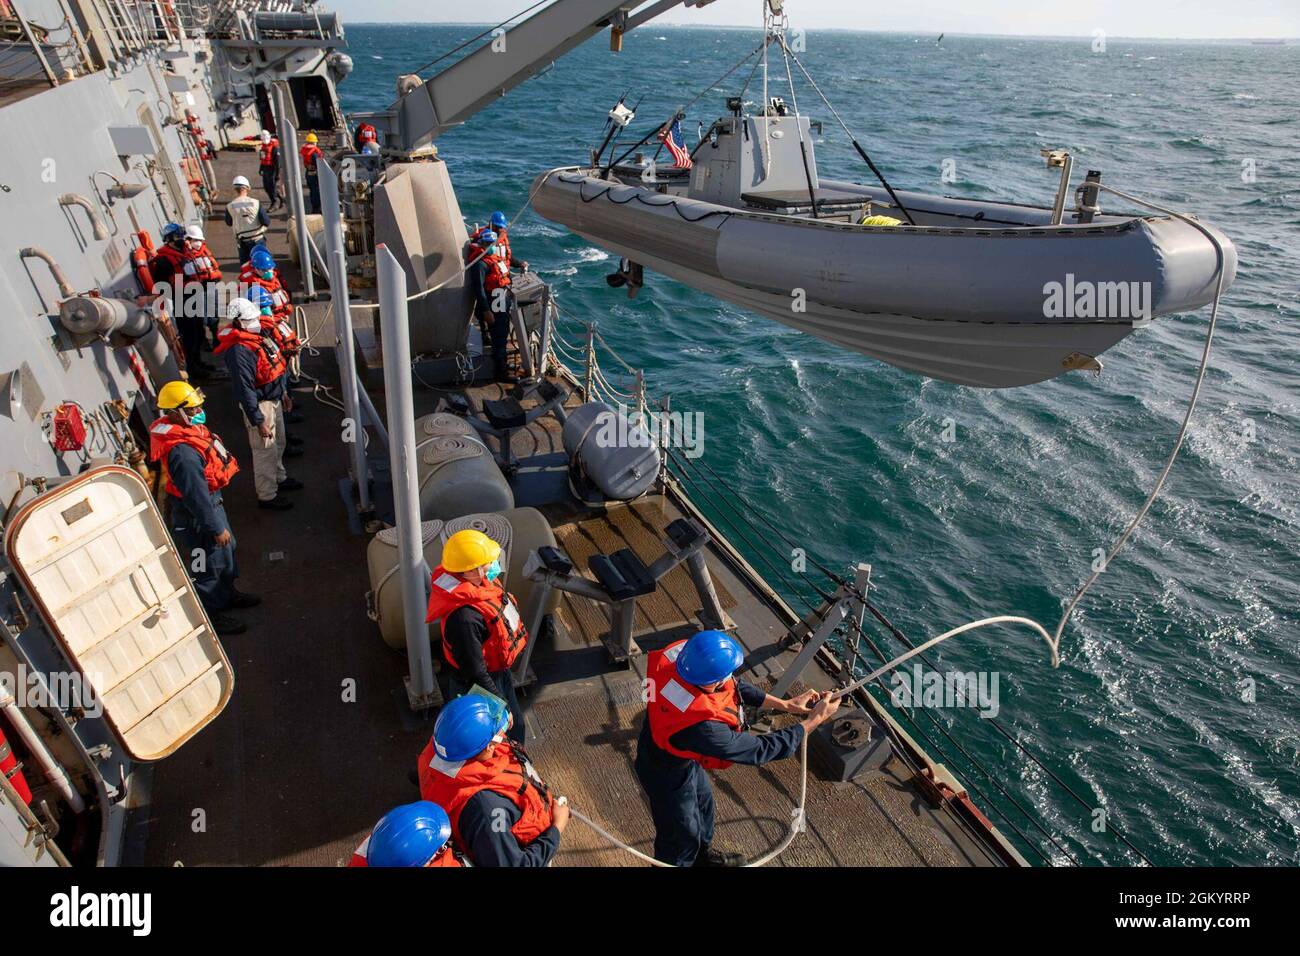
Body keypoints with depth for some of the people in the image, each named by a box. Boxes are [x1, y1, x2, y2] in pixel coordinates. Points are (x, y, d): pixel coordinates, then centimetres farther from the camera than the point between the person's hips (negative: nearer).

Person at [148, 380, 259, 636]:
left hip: (211, 501, 10)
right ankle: (212, 616, 29)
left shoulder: (185, 429, -3)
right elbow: (196, 496, -28)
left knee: (226, 549, 27)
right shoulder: (182, 452, -35)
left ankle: (227, 594, 50)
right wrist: (216, 528, -19)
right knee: (209, 565, 9)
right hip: (197, 516, -10)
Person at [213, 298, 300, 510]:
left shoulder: (255, 336, 3)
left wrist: (283, 394, 22)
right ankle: (267, 496, 15)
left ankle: (279, 478, 46)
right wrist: (258, 421, -25)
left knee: (278, 443, 25)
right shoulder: (239, 350, -27)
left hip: (274, 399, 10)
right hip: (261, 405, -10)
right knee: (265, 450, 2)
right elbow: (244, 389, -27)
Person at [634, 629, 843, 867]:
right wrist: (815, 720, -22)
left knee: (703, 800, 33)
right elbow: (758, 751, -30)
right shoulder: (702, 727, -46)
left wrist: (785, 704, -7)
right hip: (668, 774, -8)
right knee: (683, 835, 21)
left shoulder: (682, 652, -29)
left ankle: (702, 854, 62)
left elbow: (733, 686, -8)